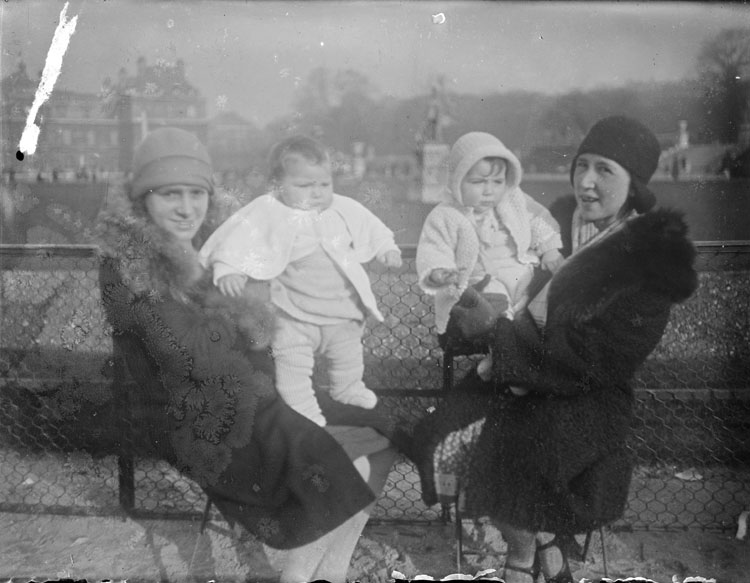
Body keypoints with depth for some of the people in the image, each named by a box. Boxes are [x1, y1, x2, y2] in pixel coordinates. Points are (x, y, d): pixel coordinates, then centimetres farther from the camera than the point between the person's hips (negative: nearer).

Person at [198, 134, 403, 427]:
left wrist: (386, 248, 4)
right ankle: (302, 409, 17)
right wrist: (228, 268, -40)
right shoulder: (268, 213, -18)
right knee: (292, 363, -2)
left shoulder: (343, 210, -2)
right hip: (295, 314, -5)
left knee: (347, 354, 23)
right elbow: (240, 237, -27)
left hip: (342, 307, 5)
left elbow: (369, 227, 13)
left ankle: (348, 388, 49)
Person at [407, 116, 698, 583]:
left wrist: (496, 328, -19)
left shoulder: (651, 259, -13)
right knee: (441, 434, -6)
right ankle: (545, 542, 16)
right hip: (520, 373, 5)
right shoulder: (561, 218, 2)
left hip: (585, 393, -5)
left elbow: (593, 362, -17)